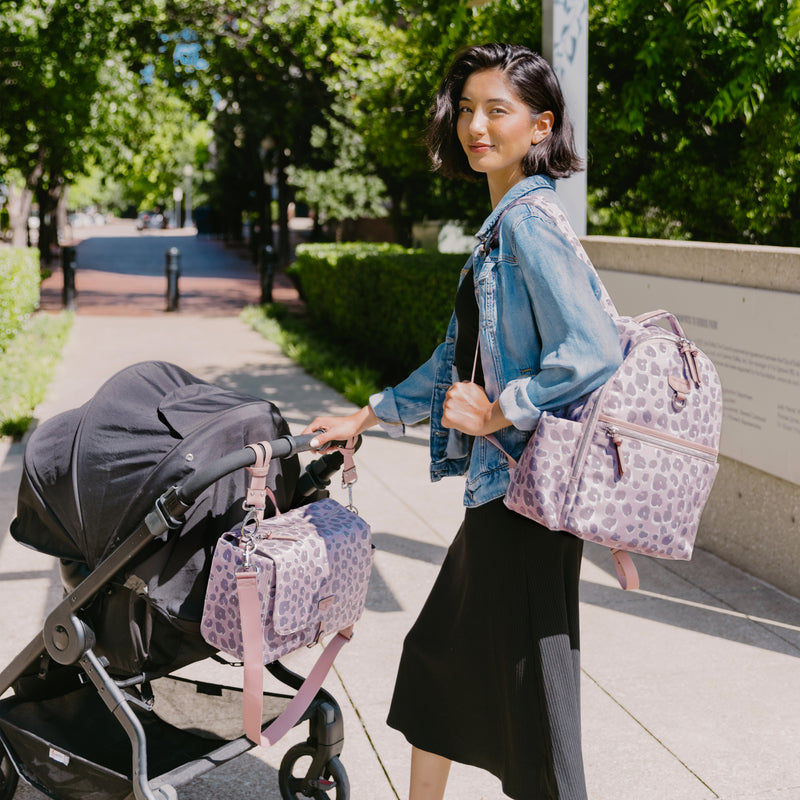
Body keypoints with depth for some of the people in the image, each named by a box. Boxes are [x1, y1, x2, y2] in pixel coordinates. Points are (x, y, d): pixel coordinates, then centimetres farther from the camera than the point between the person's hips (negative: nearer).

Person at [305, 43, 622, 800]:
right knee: (438, 650, 21)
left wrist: (500, 412, -16)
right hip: (497, 486, 10)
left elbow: (593, 353, -25)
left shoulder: (528, 222, -15)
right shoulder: (502, 225, 15)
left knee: (529, 678, 1)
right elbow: (460, 357, 22)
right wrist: (368, 417, 25)